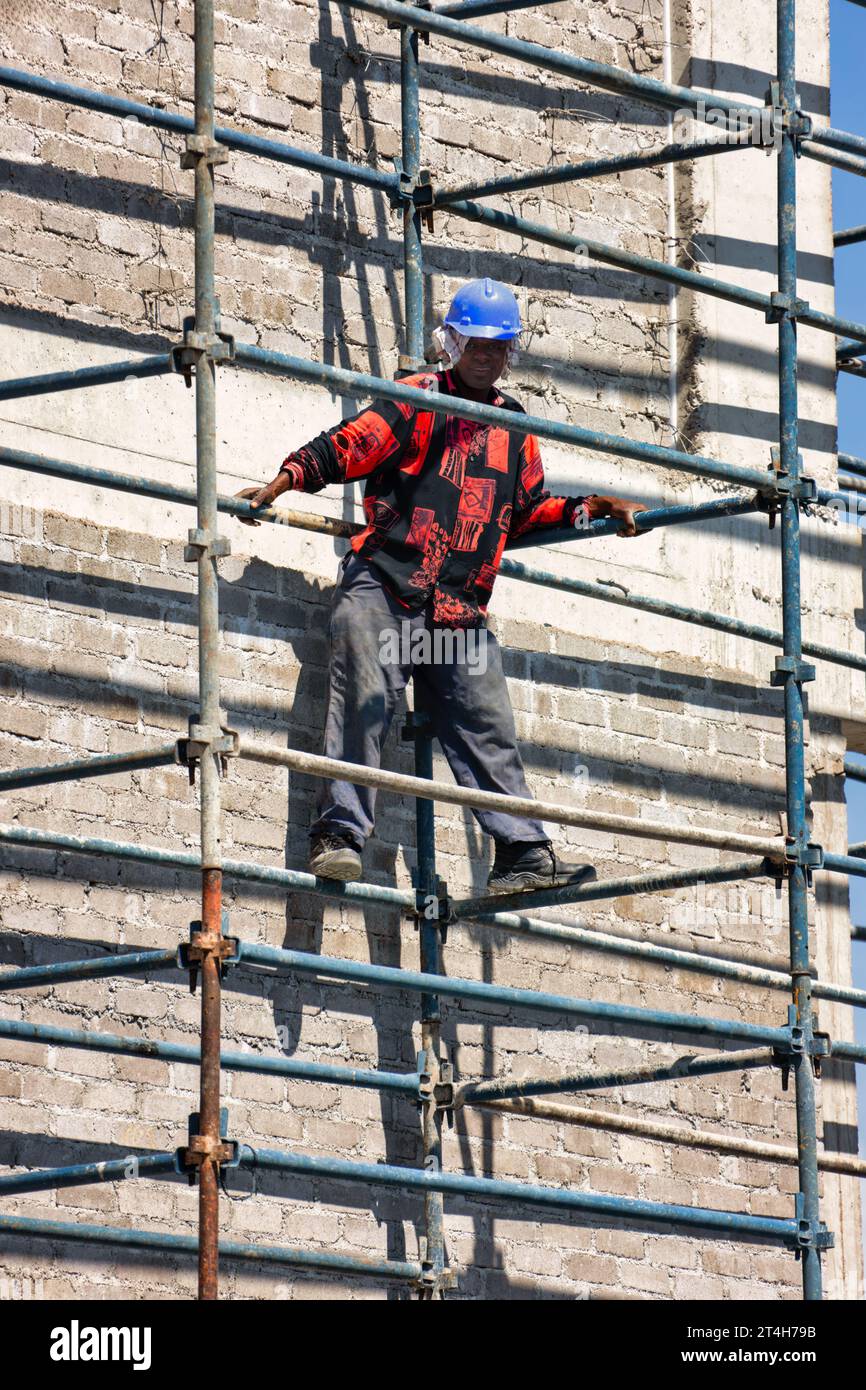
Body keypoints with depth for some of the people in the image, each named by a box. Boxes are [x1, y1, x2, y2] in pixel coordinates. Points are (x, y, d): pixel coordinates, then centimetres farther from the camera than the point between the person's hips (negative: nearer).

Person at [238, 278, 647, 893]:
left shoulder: (514, 427, 20)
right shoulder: (415, 401, 3)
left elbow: (527, 510, 28)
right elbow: (343, 448, -5)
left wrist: (588, 510, 16)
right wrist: (285, 480, -18)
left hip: (462, 611, 5)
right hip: (385, 588, -5)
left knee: (487, 728, 2)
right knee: (365, 704, -16)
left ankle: (523, 854, 2)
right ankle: (340, 835, -14)